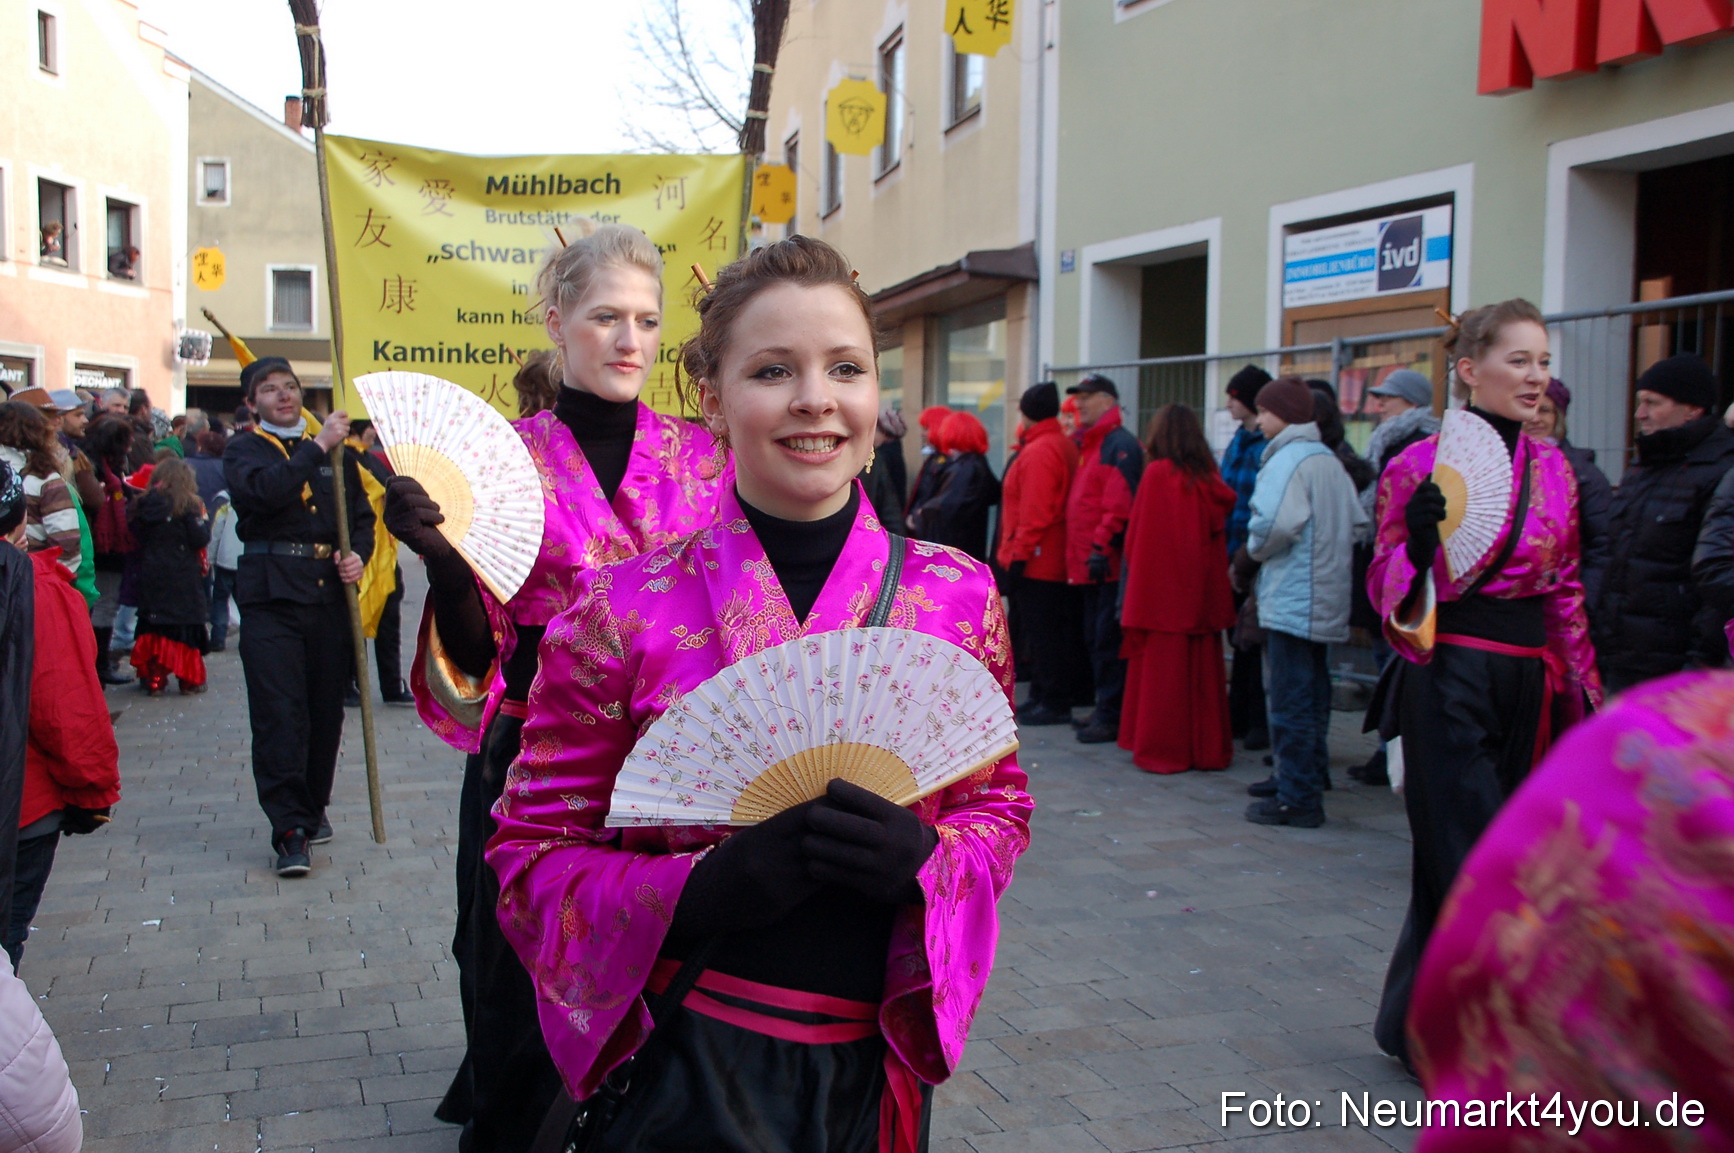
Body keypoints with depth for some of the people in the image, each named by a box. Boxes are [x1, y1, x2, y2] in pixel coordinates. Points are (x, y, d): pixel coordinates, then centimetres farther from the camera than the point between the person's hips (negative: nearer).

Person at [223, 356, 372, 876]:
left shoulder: (334, 448, 16)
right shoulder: (243, 451, 6)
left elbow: (362, 514, 17)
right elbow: (263, 491, -17)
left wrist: (358, 554, -3)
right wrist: (316, 447, -16)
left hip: (330, 594, 4)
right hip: (271, 598, -3)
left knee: (326, 711, 8)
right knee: (279, 716, -8)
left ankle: (313, 807, 27)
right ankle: (291, 831, -5)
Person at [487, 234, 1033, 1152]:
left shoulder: (958, 595, -5)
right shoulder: (622, 611, -12)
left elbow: (999, 804, 6)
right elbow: (533, 851, -6)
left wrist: (925, 859, -17)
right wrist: (699, 891, -24)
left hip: (871, 1067, 4)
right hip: (685, 1068, -3)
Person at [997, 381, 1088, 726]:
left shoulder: (1037, 452, -16)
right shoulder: (1065, 446, 14)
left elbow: (1034, 512, -21)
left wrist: (1018, 554, -17)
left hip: (1035, 563, -10)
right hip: (1056, 562, 10)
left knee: (1043, 633, -4)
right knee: (1049, 632, 14)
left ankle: (1053, 703, 1)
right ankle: (1042, 696, 22)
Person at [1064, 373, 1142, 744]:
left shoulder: (1120, 444, -11)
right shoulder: (1088, 444, 19)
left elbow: (1119, 504, -20)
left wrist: (1101, 546, -24)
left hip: (1109, 564, -10)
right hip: (1090, 563, 10)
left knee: (1107, 641, -7)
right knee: (1095, 639, 14)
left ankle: (1111, 717, -2)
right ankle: (1105, 709, 23)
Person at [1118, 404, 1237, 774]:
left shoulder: (1157, 473, -10)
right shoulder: (1210, 477, 4)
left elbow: (1136, 533, -7)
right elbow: (1221, 526, 10)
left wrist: (1137, 569, 7)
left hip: (1162, 589, -5)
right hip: (1204, 590, 5)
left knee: (1163, 671, 2)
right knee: (1203, 669, 11)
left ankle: (1164, 749, 6)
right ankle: (1207, 747, 17)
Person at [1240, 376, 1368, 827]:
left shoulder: (1288, 459, -14)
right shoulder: (1330, 460, 12)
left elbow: (1273, 523, -27)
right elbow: (1357, 523, 12)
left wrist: (1256, 548, -8)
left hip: (1291, 599, -9)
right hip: (1326, 597, 9)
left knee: (1291, 700, -5)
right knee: (1312, 694, 18)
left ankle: (1297, 798, -2)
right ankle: (1308, 776, 29)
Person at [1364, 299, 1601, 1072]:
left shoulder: (1552, 469, 10)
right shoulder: (1423, 465, -7)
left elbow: (1564, 590, 16)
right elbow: (1387, 588, -6)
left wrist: (1582, 688, 15)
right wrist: (1418, 544, -26)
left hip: (1527, 684, 6)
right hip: (1451, 680, -6)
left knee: (1454, 864, 13)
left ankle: (1414, 1023, 28)